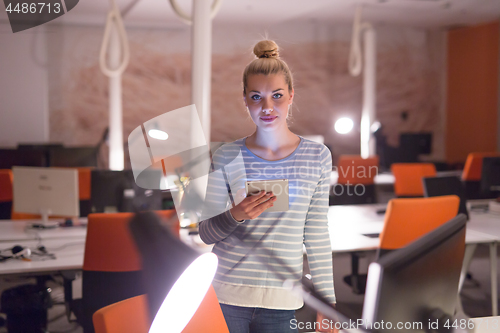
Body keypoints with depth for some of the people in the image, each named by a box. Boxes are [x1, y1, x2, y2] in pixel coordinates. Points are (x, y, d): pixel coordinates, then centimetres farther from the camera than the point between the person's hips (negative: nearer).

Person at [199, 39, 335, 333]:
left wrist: (326, 304, 5)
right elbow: (206, 233, 1)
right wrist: (236, 216, -19)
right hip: (225, 298, 0)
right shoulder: (227, 157, -1)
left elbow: (317, 236, 5)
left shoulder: (317, 156, 1)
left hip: (281, 303, 1)